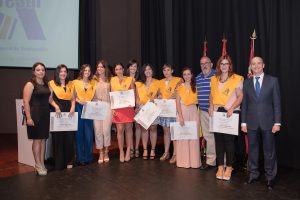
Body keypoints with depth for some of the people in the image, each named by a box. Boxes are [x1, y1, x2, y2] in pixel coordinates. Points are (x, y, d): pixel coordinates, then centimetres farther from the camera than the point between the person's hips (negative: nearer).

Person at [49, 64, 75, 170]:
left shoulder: (71, 84, 14)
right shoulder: (52, 84, 2)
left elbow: (73, 99, 13)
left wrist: (72, 108, -4)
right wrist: (56, 107, -19)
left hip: (69, 112, 3)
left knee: (69, 137, 2)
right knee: (58, 137, 0)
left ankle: (69, 161, 14)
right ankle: (58, 162, 11)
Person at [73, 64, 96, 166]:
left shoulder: (93, 83, 10)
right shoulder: (76, 82, 5)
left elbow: (94, 96, 12)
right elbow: (73, 96, 2)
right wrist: (79, 101, -15)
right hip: (79, 108, -1)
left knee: (89, 133, -1)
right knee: (79, 133, 2)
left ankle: (88, 156, 12)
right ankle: (80, 157, 11)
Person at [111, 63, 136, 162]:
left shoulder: (130, 79, 5)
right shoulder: (112, 80, 7)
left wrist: (132, 103, -12)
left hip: (128, 107, 0)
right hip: (117, 108, 0)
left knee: (128, 129, 5)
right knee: (120, 130, -1)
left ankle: (128, 151, 15)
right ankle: (121, 152, 11)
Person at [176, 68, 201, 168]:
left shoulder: (195, 87, 9)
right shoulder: (180, 87, 6)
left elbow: (198, 101, 10)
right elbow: (177, 103, -1)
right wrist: (181, 116, -11)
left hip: (193, 112, 1)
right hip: (182, 112, -1)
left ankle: (194, 161, 7)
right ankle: (183, 161, 6)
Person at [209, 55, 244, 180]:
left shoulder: (237, 79, -2)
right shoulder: (214, 79, 13)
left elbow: (240, 97, -5)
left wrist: (232, 108, -18)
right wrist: (211, 105, -1)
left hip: (231, 113, -4)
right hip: (217, 113, 4)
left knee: (229, 140, -2)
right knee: (218, 140, 6)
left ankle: (229, 167, 11)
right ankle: (220, 167, 16)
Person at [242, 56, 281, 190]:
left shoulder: (273, 80, 1)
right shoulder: (247, 83, 7)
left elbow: (277, 103, -1)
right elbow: (244, 104, 7)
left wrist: (277, 122, -6)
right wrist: (243, 122, 4)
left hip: (268, 122, -2)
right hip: (252, 123, 2)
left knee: (269, 150, 6)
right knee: (252, 149, 10)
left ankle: (270, 177, 21)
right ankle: (253, 174, 25)